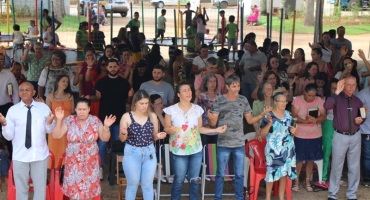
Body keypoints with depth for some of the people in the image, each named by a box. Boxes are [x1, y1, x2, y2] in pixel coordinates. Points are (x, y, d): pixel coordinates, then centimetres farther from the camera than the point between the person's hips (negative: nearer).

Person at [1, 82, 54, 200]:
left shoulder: (44, 107, 1)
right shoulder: (12, 110, -3)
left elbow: (49, 131, 3)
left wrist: (49, 123, -18)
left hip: (40, 155, 1)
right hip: (20, 156, -1)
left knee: (40, 187, 16)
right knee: (21, 188, 14)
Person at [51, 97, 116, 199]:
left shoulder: (95, 121, -4)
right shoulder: (69, 120, -6)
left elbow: (105, 138, -3)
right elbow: (56, 136, -10)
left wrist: (106, 127, -21)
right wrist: (59, 120, -20)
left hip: (90, 162, 0)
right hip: (74, 162, 0)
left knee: (89, 187, 8)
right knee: (73, 188, 6)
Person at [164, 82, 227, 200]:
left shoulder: (197, 109, 2)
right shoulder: (171, 110, -8)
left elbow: (199, 128, 7)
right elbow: (166, 128, -3)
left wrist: (216, 130, -1)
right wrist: (170, 130, -26)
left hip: (196, 150, 3)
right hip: (179, 151, -3)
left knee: (194, 180, 11)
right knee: (179, 180, 3)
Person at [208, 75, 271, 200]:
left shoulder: (243, 100, 2)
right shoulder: (219, 101, -9)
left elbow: (250, 120, 8)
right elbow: (213, 124, -9)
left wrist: (263, 114, -8)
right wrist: (210, 119, -32)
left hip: (239, 144, 3)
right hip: (223, 144, -3)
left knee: (240, 174, 12)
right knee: (220, 174, 5)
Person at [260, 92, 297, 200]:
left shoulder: (288, 114, 8)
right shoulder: (268, 115, -8)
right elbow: (262, 133, -10)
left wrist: (294, 132, -3)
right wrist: (269, 123, -24)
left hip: (287, 148, 5)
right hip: (273, 149, -5)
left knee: (284, 173, 7)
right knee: (272, 172, -4)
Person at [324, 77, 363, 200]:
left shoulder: (357, 101, 6)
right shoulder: (338, 98, -8)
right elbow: (327, 106, -30)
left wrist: (361, 120, -4)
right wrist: (337, 92, -33)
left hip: (355, 136, 4)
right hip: (340, 136, -4)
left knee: (354, 167, 11)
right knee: (336, 167, 5)